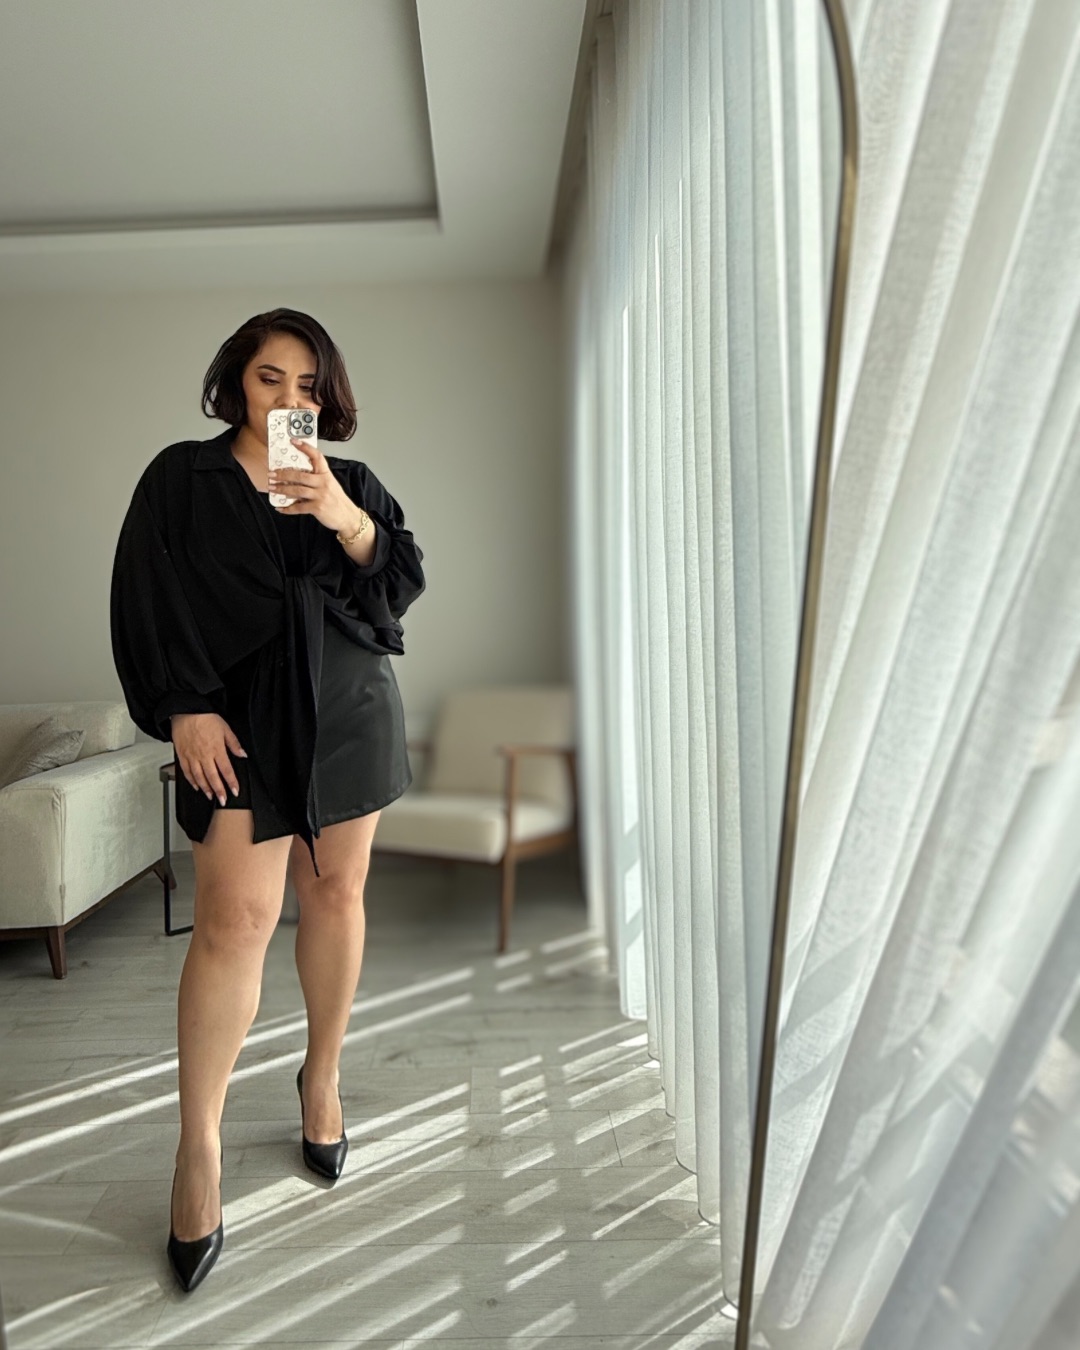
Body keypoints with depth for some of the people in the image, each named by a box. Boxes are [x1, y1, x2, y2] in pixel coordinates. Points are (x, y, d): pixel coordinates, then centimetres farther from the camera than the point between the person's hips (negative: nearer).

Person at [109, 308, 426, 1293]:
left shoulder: (352, 483, 10)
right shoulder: (180, 479, 4)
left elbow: (404, 584, 0)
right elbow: (147, 601, -1)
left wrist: (347, 519, -18)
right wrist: (186, 707, -11)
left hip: (346, 712, 3)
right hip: (239, 718, -3)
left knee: (337, 896, 9)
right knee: (235, 918, -9)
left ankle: (322, 1079, 29)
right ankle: (199, 1141, 7)